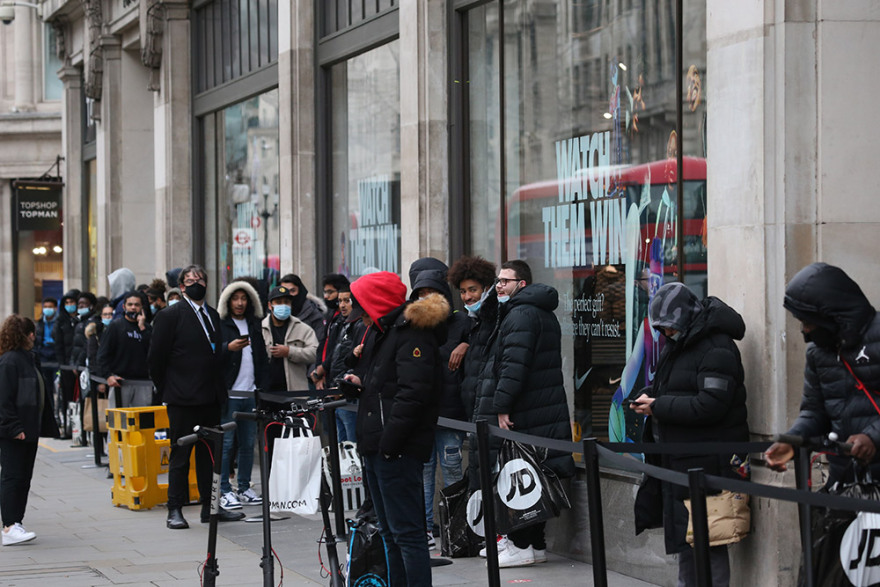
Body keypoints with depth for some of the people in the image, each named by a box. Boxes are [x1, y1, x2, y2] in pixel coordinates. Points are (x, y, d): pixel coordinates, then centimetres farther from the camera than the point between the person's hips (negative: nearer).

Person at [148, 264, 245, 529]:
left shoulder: (213, 316, 14)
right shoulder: (170, 316, -5)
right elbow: (156, 358, -5)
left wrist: (219, 391, 12)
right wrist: (167, 391, -3)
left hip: (210, 398, 6)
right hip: (183, 400, -6)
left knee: (209, 455, 9)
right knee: (180, 455, -2)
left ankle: (210, 507, 15)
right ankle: (175, 511, 3)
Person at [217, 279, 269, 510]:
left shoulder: (255, 325, 17)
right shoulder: (219, 325, 0)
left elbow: (263, 358, 20)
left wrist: (263, 388, 12)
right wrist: (228, 348, -25)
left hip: (251, 394, 5)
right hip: (228, 393, -5)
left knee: (248, 443, 7)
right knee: (226, 443, -5)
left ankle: (244, 488, 15)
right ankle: (224, 491, -1)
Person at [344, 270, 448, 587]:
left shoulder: (413, 334, -13)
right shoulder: (389, 332, 20)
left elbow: (413, 392, -23)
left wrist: (388, 442, -24)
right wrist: (363, 385, 13)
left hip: (398, 452, -11)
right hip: (378, 449, 11)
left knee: (406, 532, -10)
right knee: (390, 532, 15)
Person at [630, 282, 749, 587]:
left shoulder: (717, 350, -15)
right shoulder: (677, 346, 16)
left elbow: (708, 405, -24)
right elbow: (669, 387, 29)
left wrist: (658, 407, -17)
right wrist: (649, 396, 6)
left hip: (709, 463, -10)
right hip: (681, 461, 10)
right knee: (685, 538, 16)